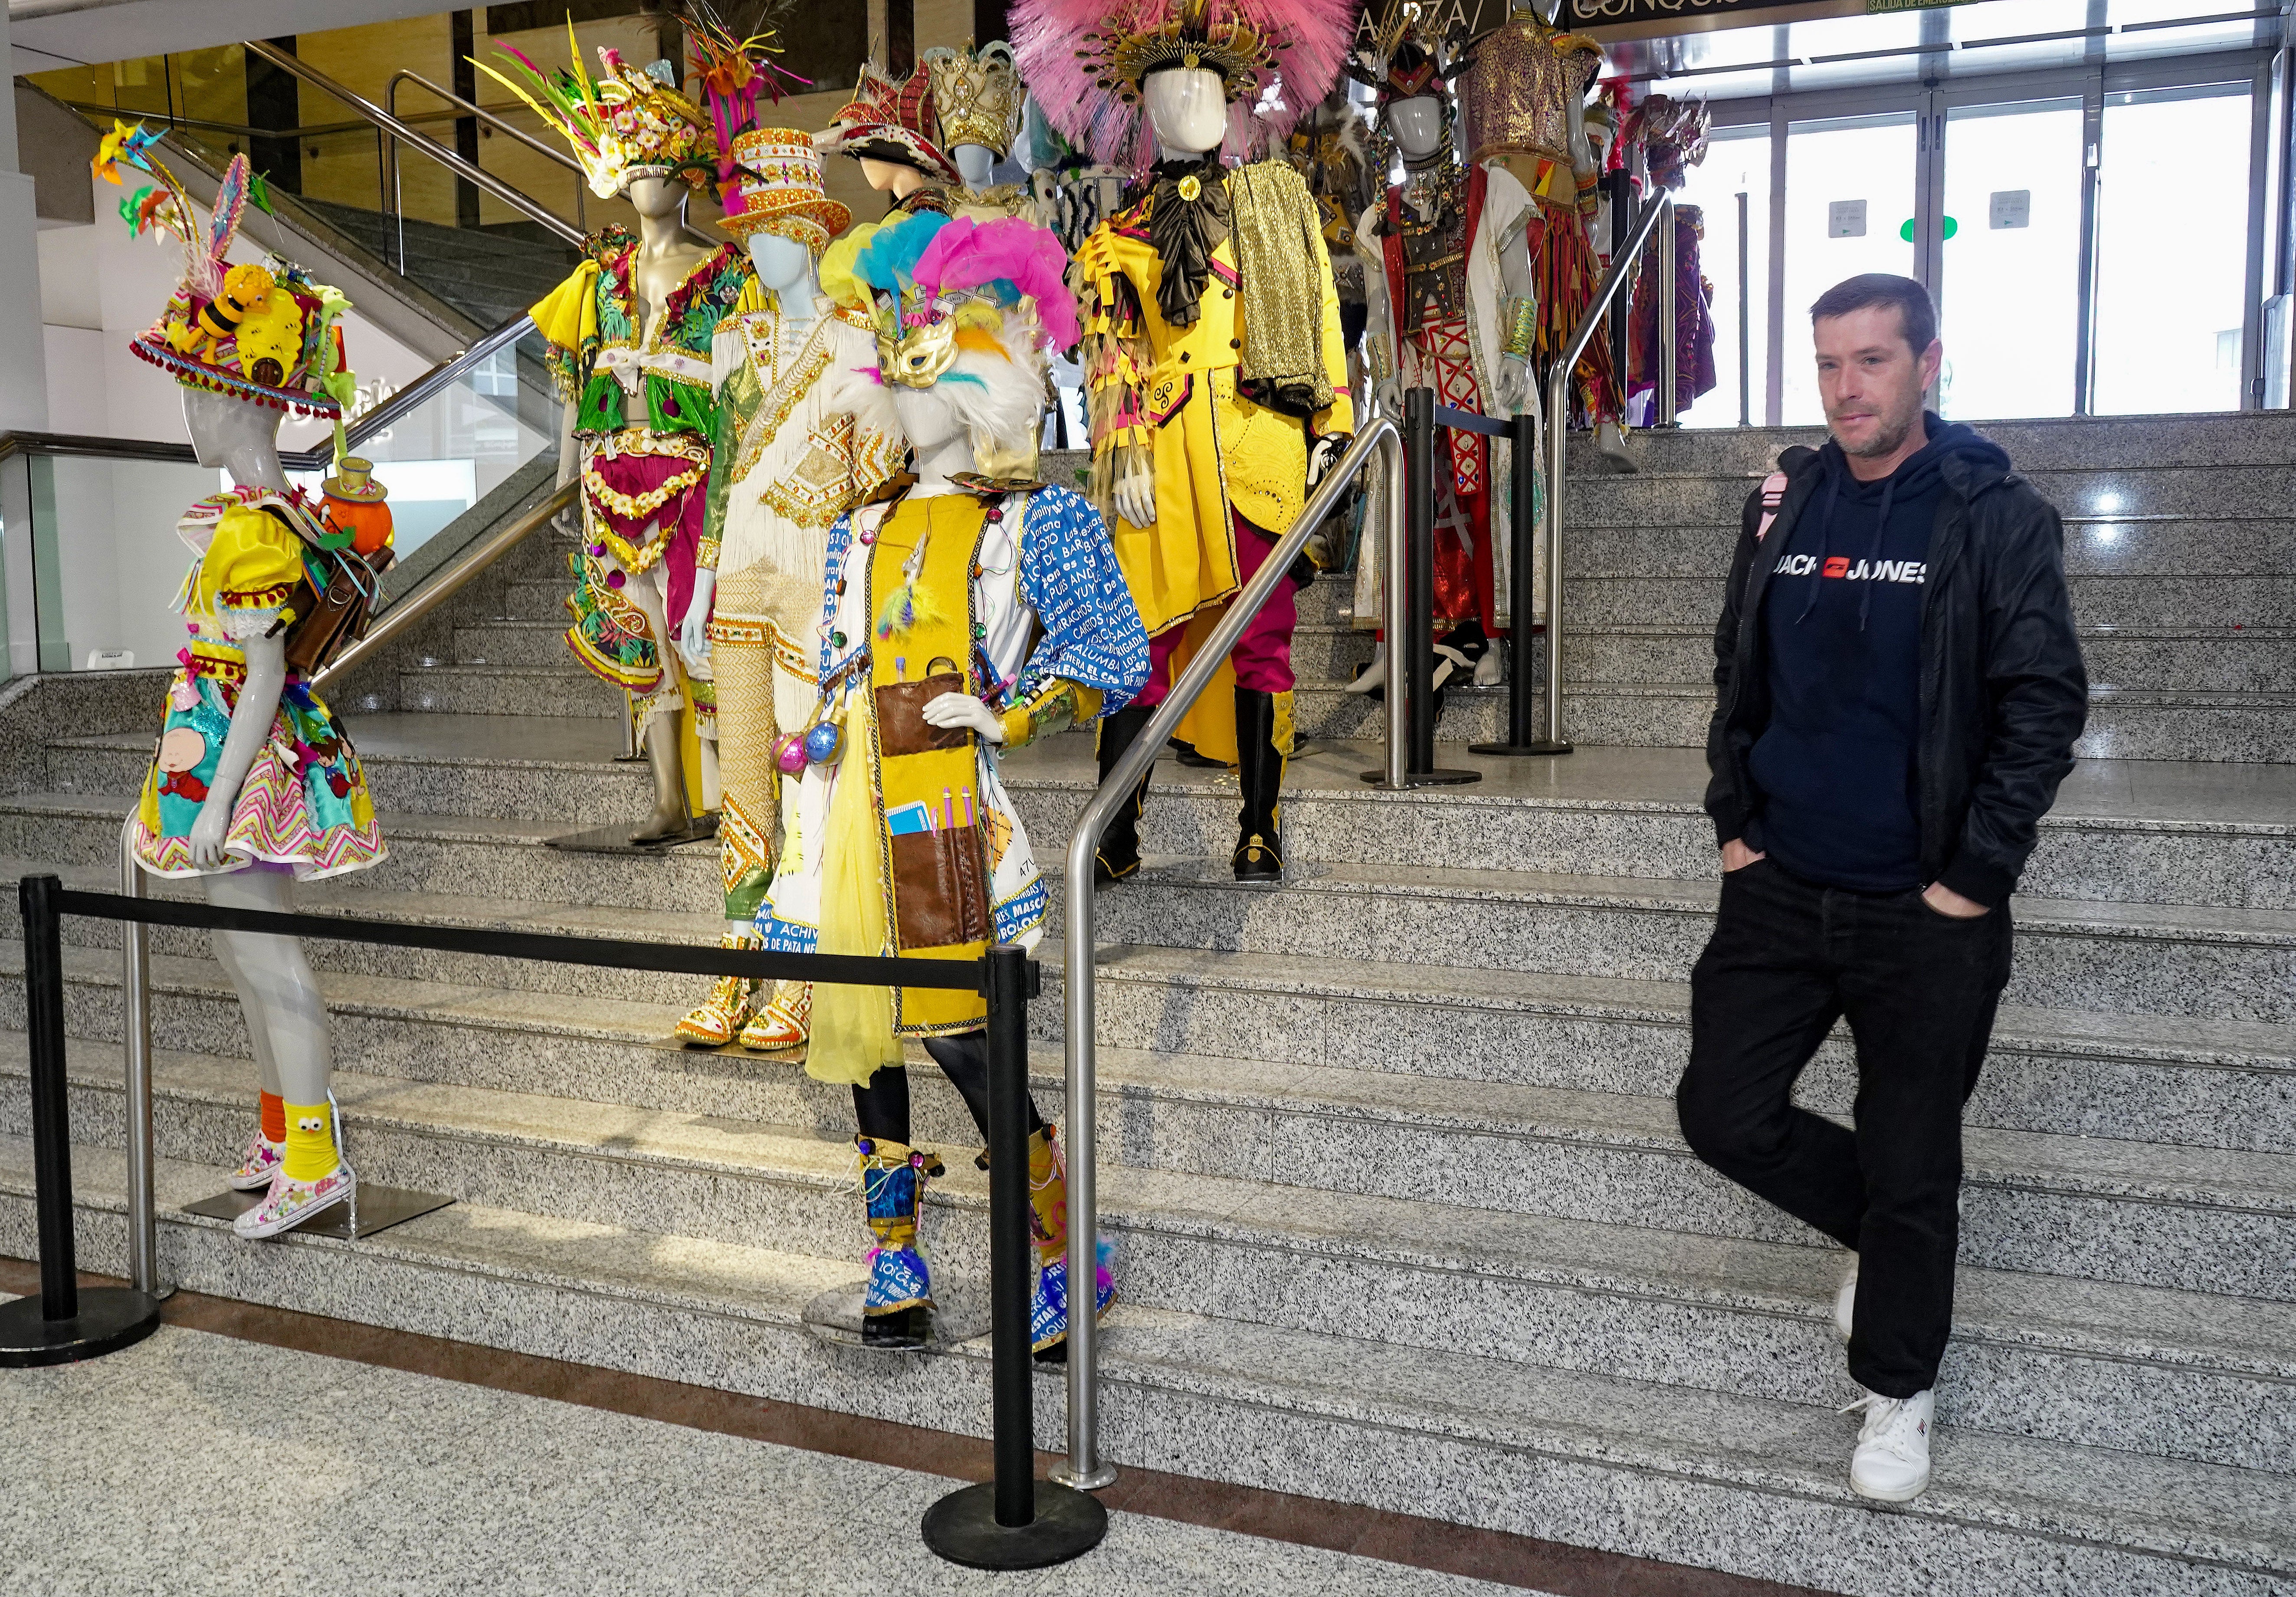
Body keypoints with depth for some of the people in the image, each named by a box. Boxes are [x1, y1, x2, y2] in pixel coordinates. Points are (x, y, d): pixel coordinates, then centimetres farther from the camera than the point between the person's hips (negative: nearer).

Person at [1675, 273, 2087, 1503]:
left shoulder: (1997, 515, -8)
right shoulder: (1785, 503, 6)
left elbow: (2045, 703, -10)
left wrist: (1974, 880, -13)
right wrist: (1734, 824, 7)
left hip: (1924, 912, -4)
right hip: (1779, 892, 5)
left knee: (1911, 1168, 7)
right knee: (1724, 1116, 6)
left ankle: (1896, 1389, 29)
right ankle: (1884, 1230, 35)